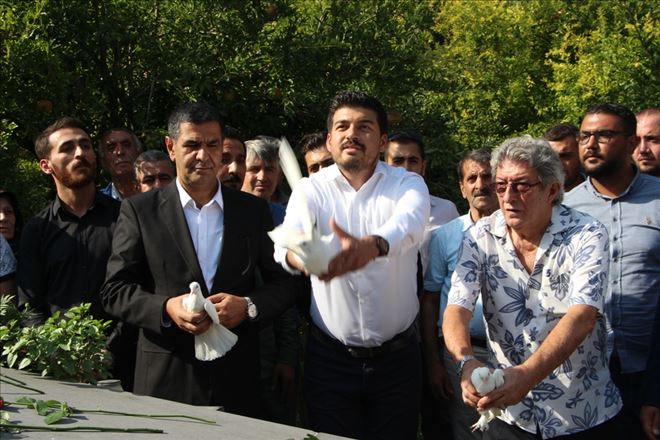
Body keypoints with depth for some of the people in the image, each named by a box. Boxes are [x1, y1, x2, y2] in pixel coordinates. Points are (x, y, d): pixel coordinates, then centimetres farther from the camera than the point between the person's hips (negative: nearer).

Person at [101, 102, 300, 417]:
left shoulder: (253, 210, 7)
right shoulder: (140, 210, 2)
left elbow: (284, 283, 8)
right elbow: (115, 291, 0)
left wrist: (249, 306, -11)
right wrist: (166, 308, -17)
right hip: (166, 380, -1)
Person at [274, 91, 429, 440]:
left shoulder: (407, 184, -4)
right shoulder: (311, 189, -2)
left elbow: (409, 224, -28)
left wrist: (372, 245, -51)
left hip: (397, 357, 0)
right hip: (330, 358, 0)